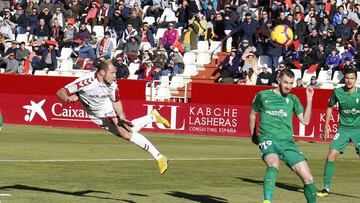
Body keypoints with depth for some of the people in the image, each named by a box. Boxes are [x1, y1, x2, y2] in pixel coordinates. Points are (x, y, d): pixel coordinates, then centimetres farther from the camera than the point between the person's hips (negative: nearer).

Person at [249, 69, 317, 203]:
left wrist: (309, 100, 0)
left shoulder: (293, 99, 13)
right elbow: (253, 114, 23)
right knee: (274, 163, -39)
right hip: (268, 140, -3)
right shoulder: (263, 95, 6)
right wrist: (253, 135, 27)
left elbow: (305, 120, 7)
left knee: (308, 177, -8)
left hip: (287, 142, 4)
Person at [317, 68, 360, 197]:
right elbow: (330, 107, 12)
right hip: (343, 128, 1)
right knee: (331, 155, -10)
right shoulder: (337, 92, -5)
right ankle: (326, 188, 1)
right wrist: (326, 126, 10)